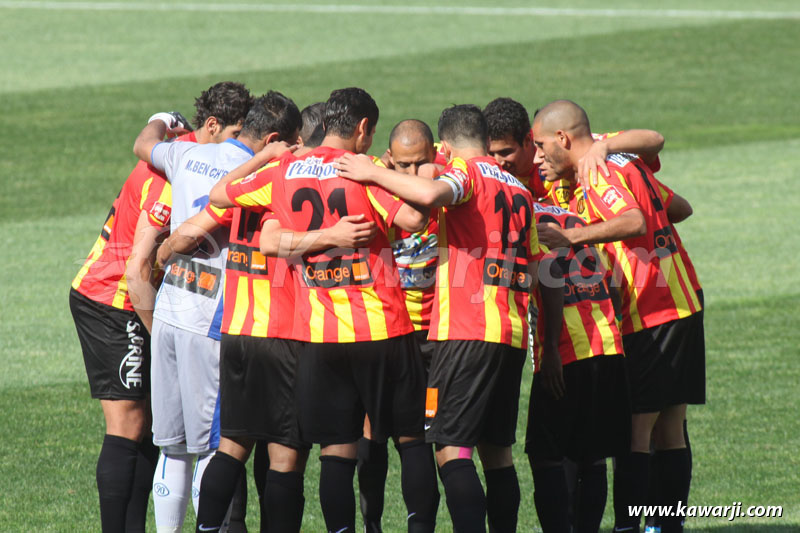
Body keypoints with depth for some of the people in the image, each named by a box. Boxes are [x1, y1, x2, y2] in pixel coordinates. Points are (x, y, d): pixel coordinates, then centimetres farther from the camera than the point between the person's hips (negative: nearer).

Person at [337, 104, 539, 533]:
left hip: (467, 331, -8)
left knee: (451, 448, -11)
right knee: (496, 450, 15)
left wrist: (374, 174, -14)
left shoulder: (466, 172, -2)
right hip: (513, 333, 8)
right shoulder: (519, 190, 20)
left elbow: (431, 194, -26)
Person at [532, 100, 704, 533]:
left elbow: (634, 222, -31)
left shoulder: (597, 175, -15)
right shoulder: (626, 162, 14)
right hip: (683, 306, 9)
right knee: (670, 429, 11)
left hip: (649, 316, -9)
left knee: (634, 430, -9)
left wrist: (572, 236, -38)